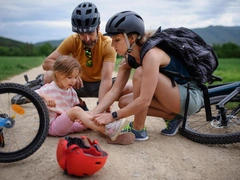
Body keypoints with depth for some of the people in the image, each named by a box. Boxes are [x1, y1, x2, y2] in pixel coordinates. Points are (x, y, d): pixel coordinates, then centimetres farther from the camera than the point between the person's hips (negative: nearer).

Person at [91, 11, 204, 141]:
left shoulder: (151, 54, -28)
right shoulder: (129, 59, -3)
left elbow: (144, 100, -32)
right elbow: (114, 91, -5)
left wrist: (113, 116, -25)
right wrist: (92, 114, -15)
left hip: (191, 97, -8)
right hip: (174, 95, 8)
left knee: (140, 73, -26)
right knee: (124, 102, -3)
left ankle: (138, 130, -14)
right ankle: (172, 117, 6)